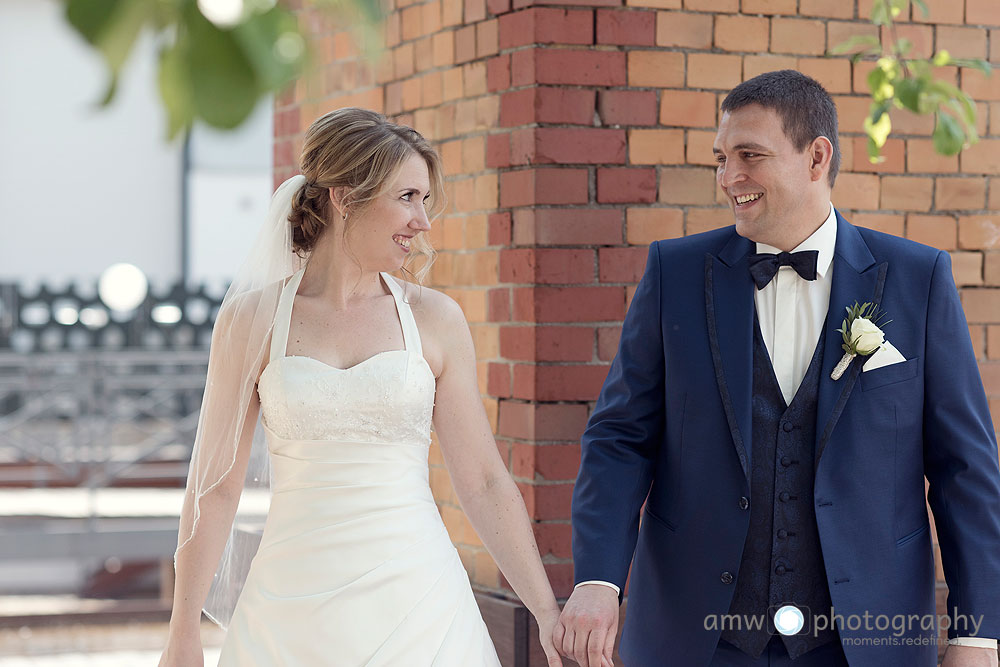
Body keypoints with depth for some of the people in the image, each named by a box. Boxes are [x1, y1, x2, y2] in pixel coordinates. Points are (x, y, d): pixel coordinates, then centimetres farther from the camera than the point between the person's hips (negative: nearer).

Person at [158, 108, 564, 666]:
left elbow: (483, 482, 4)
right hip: (293, 612, 0)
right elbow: (216, 486, 3)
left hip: (416, 599, 1)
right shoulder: (252, 321, 1)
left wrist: (548, 615, 0)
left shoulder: (436, 319, 3)